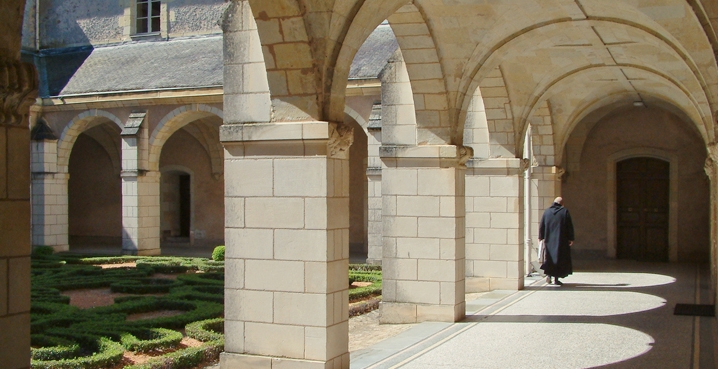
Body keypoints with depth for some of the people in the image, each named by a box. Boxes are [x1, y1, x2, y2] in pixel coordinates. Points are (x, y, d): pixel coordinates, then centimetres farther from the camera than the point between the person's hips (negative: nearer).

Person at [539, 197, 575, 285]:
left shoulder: (547, 211, 4)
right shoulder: (565, 211, -4)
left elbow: (541, 225, 5)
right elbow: (570, 226, -5)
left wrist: (541, 237, 11)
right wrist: (571, 238, -2)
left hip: (549, 240, 3)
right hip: (561, 240, -3)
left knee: (550, 257, 15)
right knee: (560, 258, 5)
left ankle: (548, 274, -2)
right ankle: (556, 278, 2)